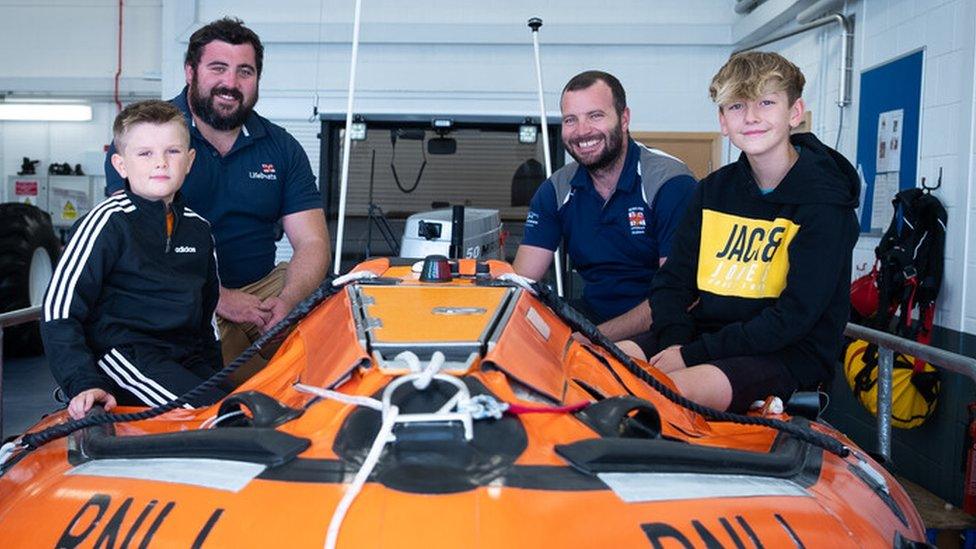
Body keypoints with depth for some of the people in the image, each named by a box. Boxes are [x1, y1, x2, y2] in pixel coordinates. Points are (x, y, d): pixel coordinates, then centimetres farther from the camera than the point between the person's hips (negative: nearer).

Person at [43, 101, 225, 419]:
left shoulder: (198, 228, 12)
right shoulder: (109, 223, -7)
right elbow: (58, 311, -9)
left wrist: (214, 372, 21)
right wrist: (85, 384, -18)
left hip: (186, 358, 7)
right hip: (123, 353, -6)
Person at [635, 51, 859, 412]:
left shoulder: (824, 202, -11)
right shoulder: (714, 189, 9)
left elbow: (794, 317, -17)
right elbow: (673, 279, 9)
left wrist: (693, 354, -20)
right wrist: (675, 340, -12)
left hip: (790, 356, -6)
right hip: (704, 335, 6)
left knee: (671, 389, -34)